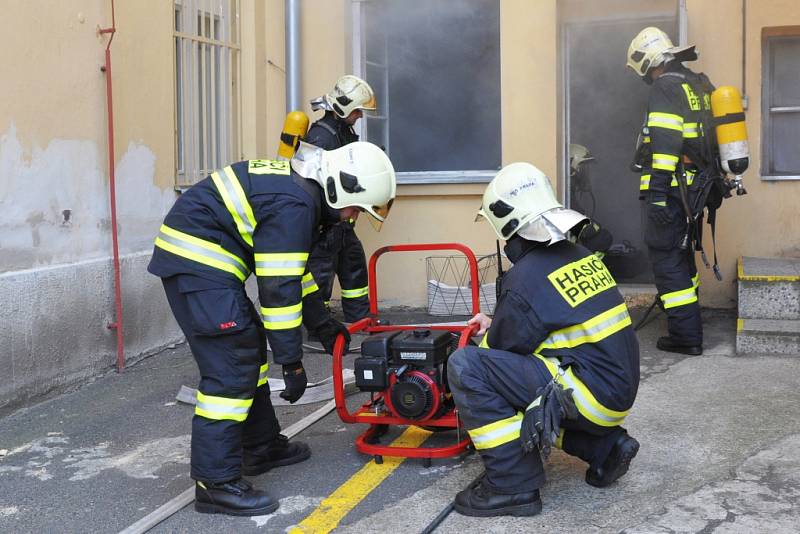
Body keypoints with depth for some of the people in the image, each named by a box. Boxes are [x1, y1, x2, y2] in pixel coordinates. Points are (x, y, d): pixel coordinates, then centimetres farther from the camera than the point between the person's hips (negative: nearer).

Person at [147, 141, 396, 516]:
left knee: (250, 348, 17)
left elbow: (291, 268, 20)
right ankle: (216, 483, -6)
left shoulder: (299, 184, 12)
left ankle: (262, 447, 28)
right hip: (199, 261, -11)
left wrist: (323, 323, 21)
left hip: (191, 254, 11)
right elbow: (279, 288, -21)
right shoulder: (294, 204, -20)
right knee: (231, 365, -11)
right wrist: (292, 362, -15)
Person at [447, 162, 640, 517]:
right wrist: (496, 325, 28)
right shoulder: (580, 256, 9)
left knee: (465, 366, -13)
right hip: (619, 389, 9)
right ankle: (603, 445, 19)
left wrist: (489, 337, 19)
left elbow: (505, 346, -3)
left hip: (594, 393, -9)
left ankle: (513, 485, -9)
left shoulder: (526, 279, -16)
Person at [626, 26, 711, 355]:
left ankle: (686, 336, -6)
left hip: (671, 190, -10)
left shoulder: (665, 88, -12)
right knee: (682, 253, 24)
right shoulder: (700, 85, 17)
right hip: (695, 187, 10)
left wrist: (657, 193, -25)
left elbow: (665, 143, -22)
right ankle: (688, 316, 41)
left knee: (667, 258, -5)